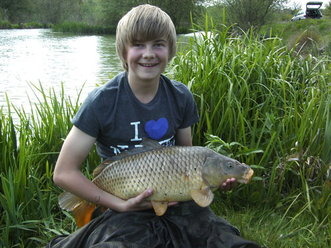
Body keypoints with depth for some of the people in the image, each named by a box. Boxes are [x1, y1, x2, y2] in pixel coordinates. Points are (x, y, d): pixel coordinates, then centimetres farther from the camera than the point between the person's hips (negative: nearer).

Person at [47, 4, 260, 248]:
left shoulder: (181, 97, -1)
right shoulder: (102, 102, -13)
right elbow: (64, 172, -11)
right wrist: (121, 204, -18)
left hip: (178, 205, 3)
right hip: (125, 213, -3)